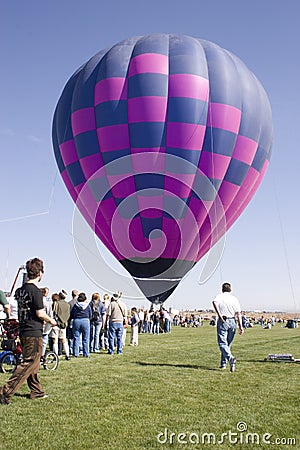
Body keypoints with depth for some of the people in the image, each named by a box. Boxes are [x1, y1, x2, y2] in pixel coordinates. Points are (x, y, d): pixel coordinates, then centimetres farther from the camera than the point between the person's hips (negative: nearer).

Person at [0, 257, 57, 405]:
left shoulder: (20, 290, 8)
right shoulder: (36, 291, -17)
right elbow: (40, 313, -17)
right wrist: (51, 320, 1)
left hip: (23, 331, 9)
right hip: (34, 333, -9)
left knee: (33, 364, 18)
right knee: (28, 364, -2)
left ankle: (37, 391, 28)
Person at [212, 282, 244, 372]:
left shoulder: (220, 296, 1)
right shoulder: (235, 299, 9)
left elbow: (214, 302, -23)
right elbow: (239, 313, 1)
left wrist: (219, 315, -21)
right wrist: (240, 326, -1)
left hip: (222, 322, -4)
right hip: (232, 322, 4)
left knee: (222, 343, -5)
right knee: (227, 344, 16)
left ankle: (231, 358, -30)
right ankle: (223, 364, 22)